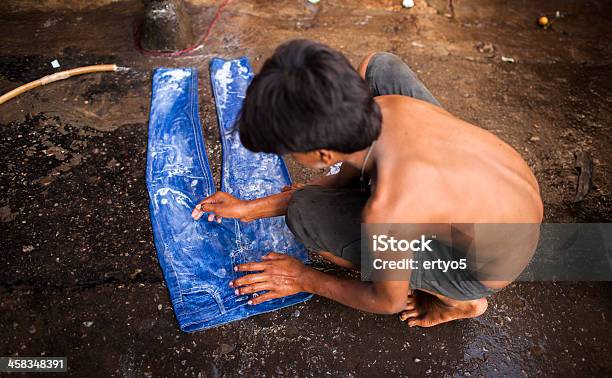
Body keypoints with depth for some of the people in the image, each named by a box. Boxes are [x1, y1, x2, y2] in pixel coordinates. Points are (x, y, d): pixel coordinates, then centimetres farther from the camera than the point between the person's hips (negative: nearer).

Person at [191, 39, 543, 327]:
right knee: (380, 65, 2)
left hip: (488, 271, -5)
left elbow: (389, 302, -15)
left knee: (305, 213, -12)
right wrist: (256, 207, 5)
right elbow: (347, 174, 0)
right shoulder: (387, 105, -20)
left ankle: (457, 300, 4)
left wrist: (305, 279, -1)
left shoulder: (386, 213, -38)